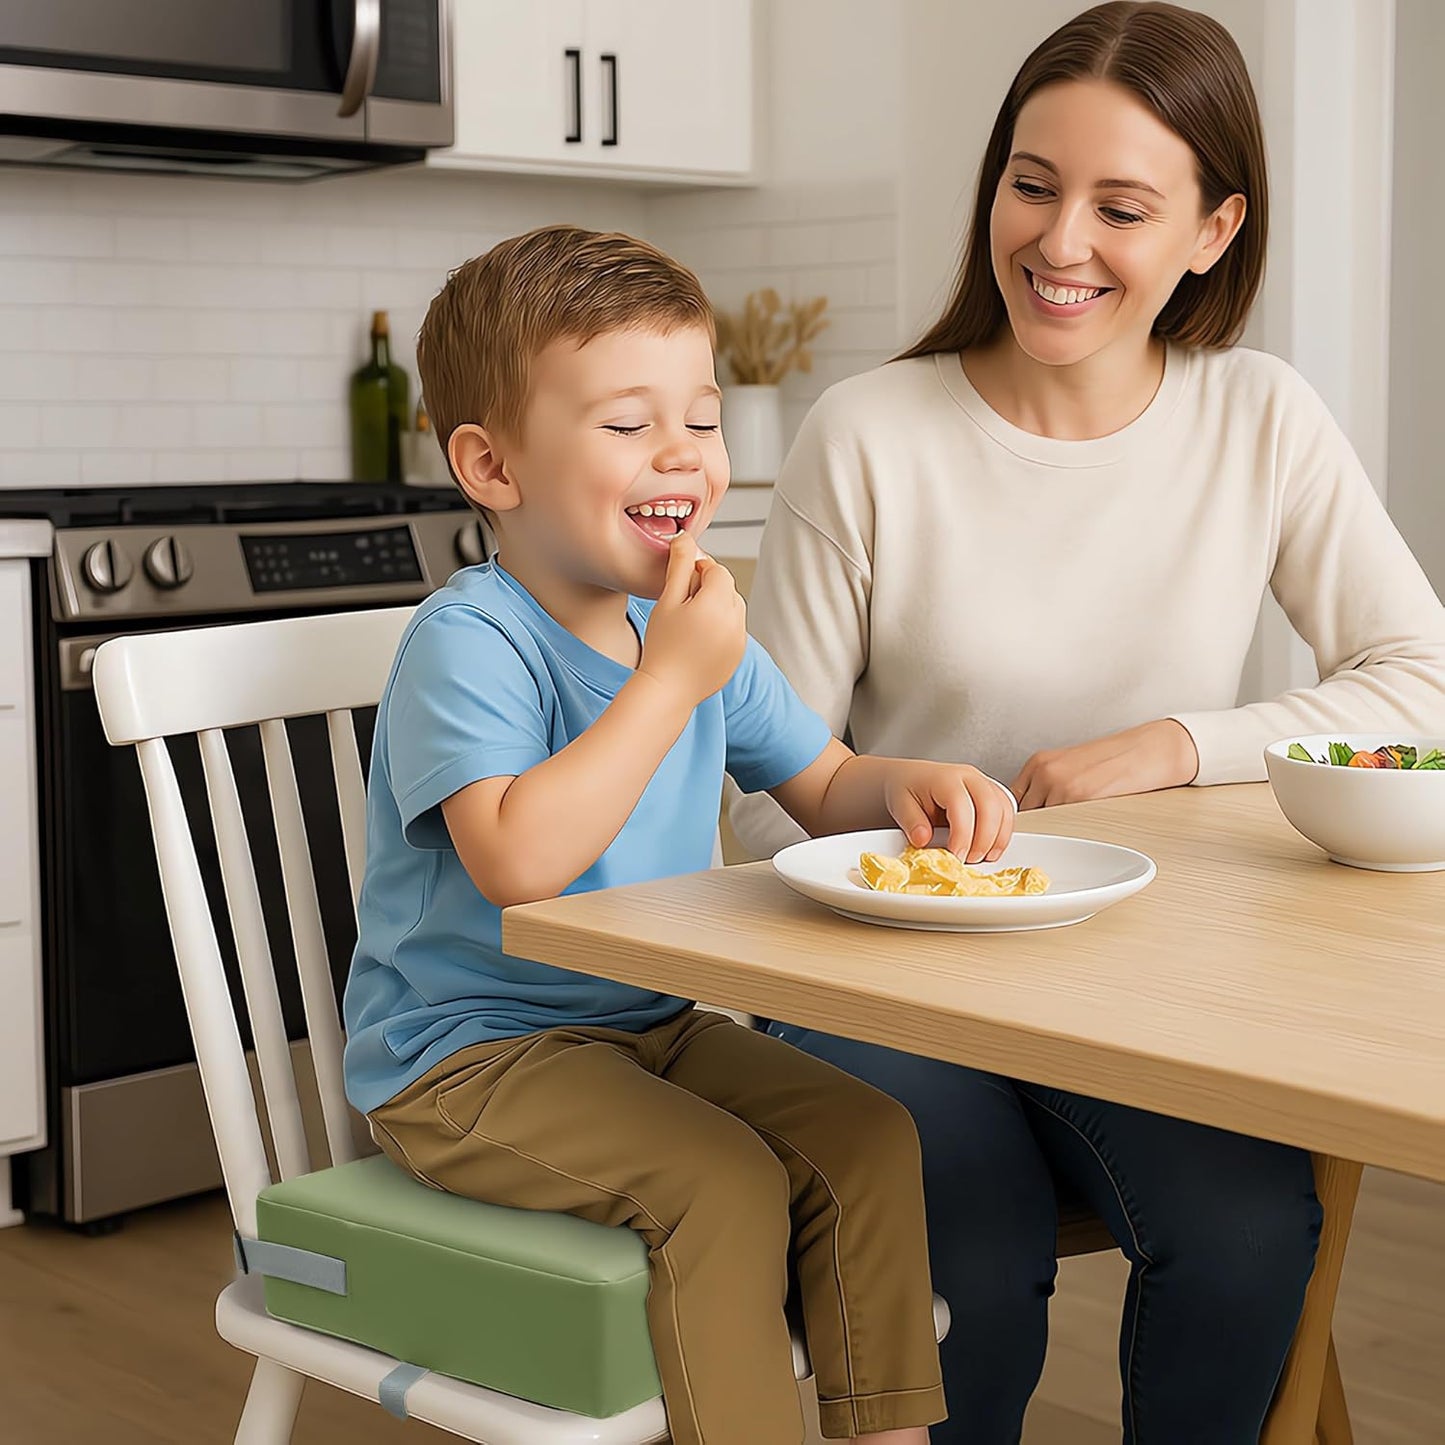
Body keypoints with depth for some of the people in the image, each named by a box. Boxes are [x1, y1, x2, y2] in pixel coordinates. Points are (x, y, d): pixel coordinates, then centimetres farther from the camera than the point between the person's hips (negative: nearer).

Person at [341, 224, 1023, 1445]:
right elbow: (515, 860, -34)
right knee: (724, 1180, -24)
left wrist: (905, 787, -10)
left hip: (647, 1027, 7)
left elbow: (823, 787, 14)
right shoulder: (469, 641, -19)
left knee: (870, 1139, -8)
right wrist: (670, 681, -28)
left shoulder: (700, 630, 7)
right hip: (467, 1058, -7)